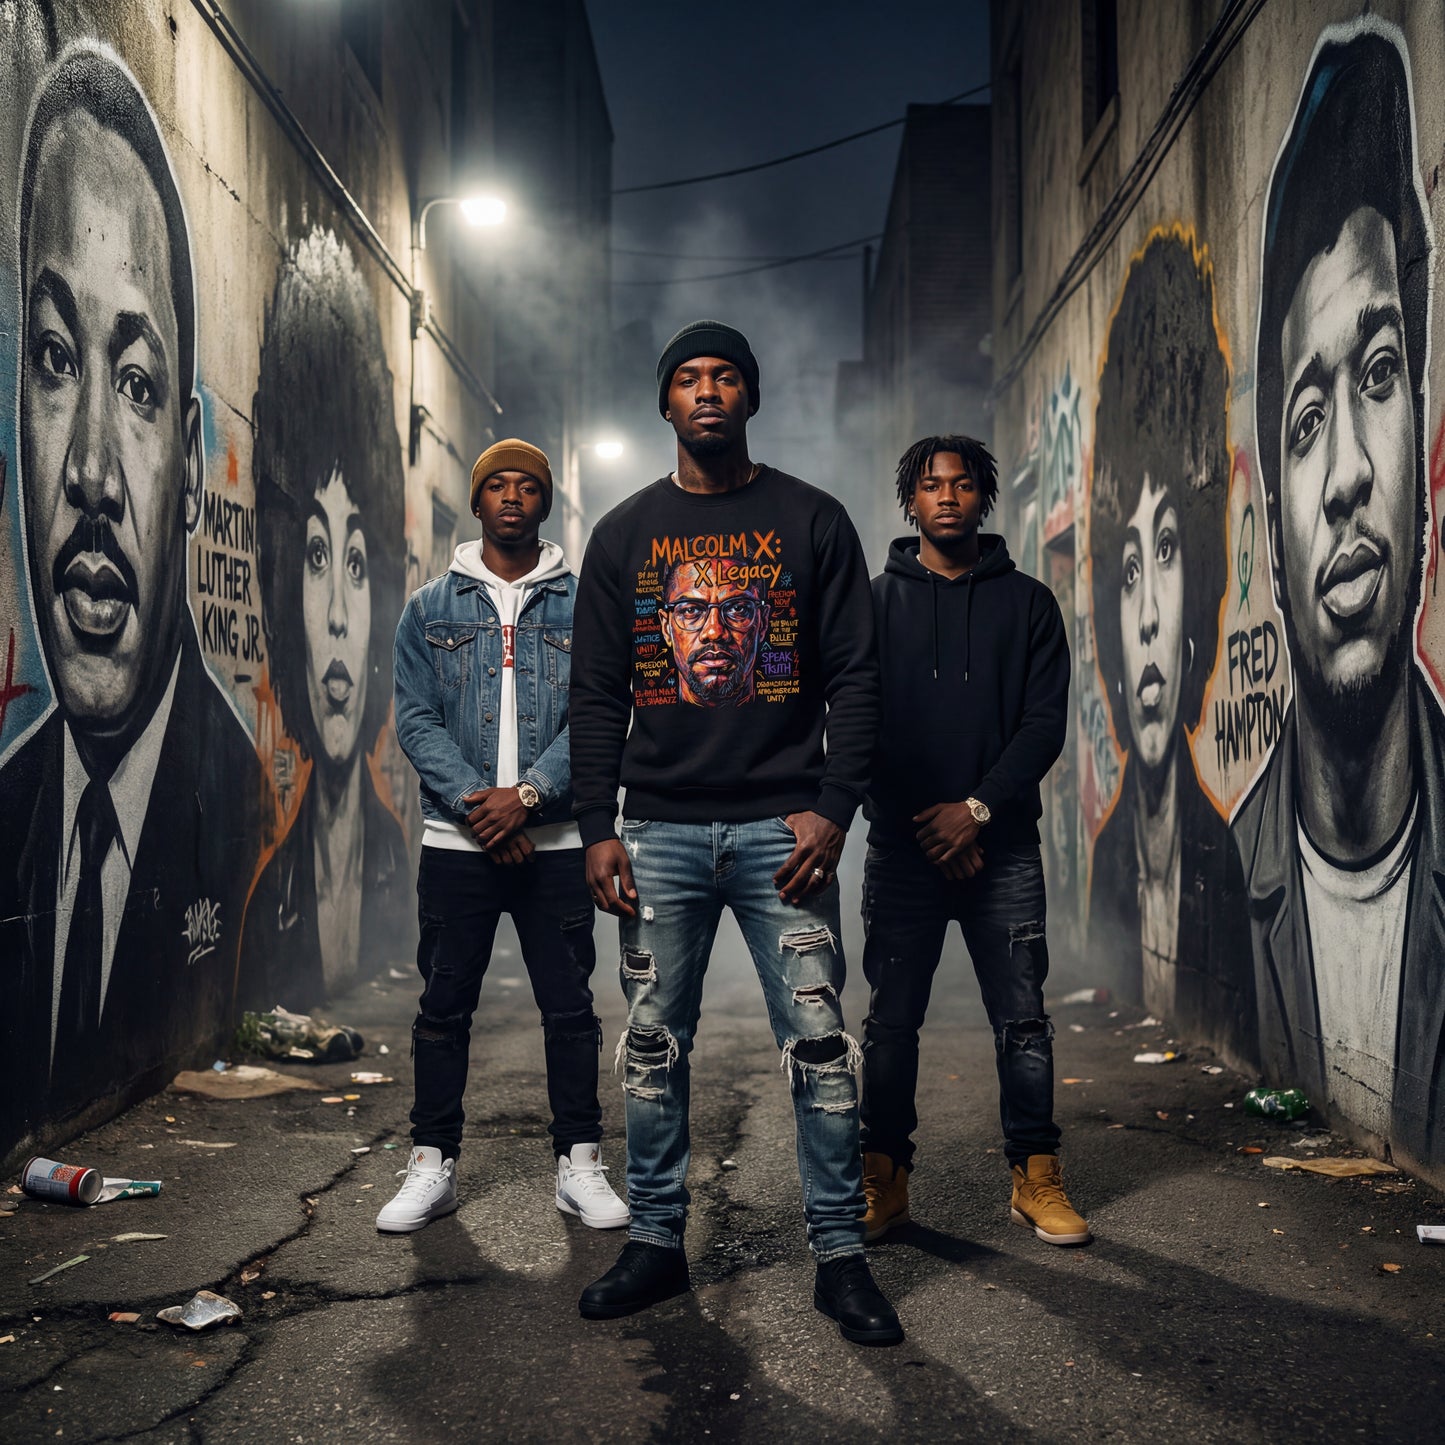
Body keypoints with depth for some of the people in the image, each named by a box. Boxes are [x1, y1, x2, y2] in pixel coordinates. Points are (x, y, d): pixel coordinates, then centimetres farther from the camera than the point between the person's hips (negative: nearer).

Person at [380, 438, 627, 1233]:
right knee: (444, 1006, 7)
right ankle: (433, 1165, 19)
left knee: (570, 1007, 4)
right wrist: (474, 803, -13)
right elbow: (414, 719, 0)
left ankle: (579, 1165, 16)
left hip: (556, 840, -1)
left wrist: (528, 794, -16)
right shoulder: (430, 607, 8)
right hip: (455, 840, 1)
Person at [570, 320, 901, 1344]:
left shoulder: (812, 521, 7)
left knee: (819, 1044, -2)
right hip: (661, 831, 2)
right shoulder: (625, 533, 12)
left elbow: (856, 676, 2)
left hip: (782, 828, -2)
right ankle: (657, 1242, 20)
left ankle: (841, 1256, 10)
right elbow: (597, 694, 10)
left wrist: (834, 808, -9)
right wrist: (596, 828, 1)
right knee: (653, 1047, 7)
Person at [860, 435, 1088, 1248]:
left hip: (1003, 846, 0)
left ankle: (1037, 1181, 15)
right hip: (902, 846, 0)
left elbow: (1046, 722, 0)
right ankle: (884, 1183, 14)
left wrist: (978, 807, -12)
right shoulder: (876, 602, 8)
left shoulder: (1028, 602, 9)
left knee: (1023, 1020, 3)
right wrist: (925, 823, -8)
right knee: (892, 1023, 4)